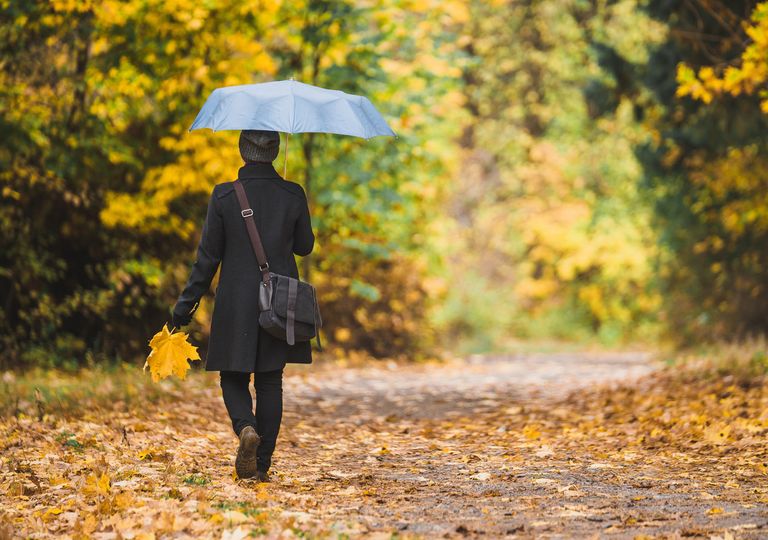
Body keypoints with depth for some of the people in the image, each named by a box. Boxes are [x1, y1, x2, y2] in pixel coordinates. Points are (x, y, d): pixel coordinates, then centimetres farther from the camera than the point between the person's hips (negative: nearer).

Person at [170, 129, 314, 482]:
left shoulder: (224, 196, -9)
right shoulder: (293, 195, -4)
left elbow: (208, 256, -6)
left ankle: (246, 427, -18)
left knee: (234, 377, 12)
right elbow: (304, 246, 8)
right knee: (270, 381, 10)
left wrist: (186, 304, 0)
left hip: (236, 303, -2)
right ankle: (263, 464, 10)